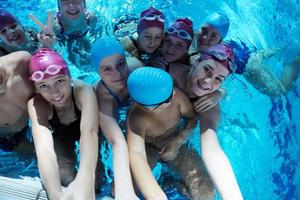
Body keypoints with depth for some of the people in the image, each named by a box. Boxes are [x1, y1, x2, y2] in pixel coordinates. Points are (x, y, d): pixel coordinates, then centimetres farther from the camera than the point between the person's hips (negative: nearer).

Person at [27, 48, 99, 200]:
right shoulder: (36, 105, -34)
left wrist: (85, 179, -74)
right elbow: (44, 147, -49)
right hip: (61, 136, 1)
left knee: (96, 184, -16)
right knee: (65, 180, -15)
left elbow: (89, 132, -55)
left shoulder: (84, 92, -39)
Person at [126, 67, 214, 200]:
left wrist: (179, 140, -25)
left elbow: (192, 117, -7)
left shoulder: (176, 96, -28)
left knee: (206, 189, -16)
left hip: (174, 144, 2)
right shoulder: (136, 117, -37)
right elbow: (136, 153, -53)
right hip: (147, 148, -2)